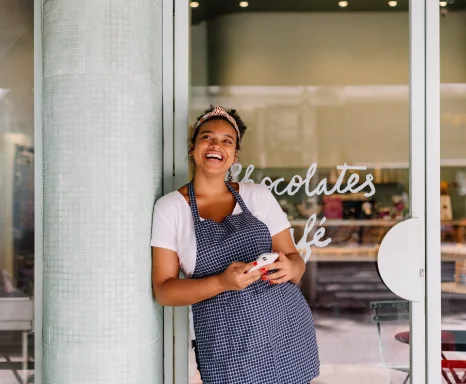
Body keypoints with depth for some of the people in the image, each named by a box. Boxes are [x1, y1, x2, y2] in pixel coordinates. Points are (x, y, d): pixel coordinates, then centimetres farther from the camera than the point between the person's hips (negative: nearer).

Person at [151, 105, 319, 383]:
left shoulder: (259, 195, 3)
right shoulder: (170, 207, -2)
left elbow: (295, 259, 7)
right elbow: (163, 291, -5)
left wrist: (289, 268, -16)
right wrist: (222, 282, -20)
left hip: (289, 328, 3)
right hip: (230, 344, -2)